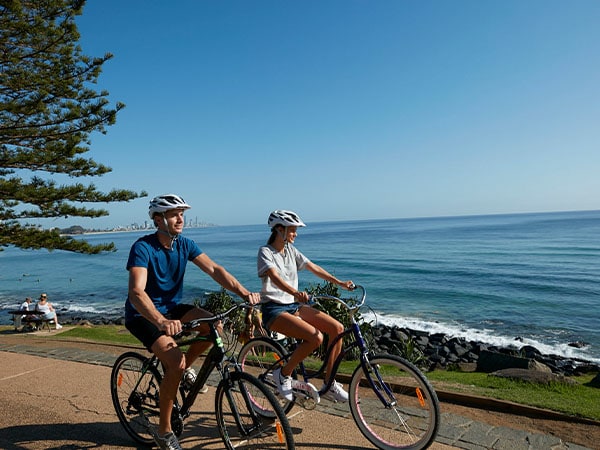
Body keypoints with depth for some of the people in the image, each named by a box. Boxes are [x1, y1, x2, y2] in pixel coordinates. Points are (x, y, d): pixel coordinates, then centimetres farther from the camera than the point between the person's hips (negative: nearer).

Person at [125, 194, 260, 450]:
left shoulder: (184, 244, -6)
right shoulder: (143, 247, -24)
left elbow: (214, 269, -14)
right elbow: (136, 292, -37)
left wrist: (244, 293, -30)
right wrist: (161, 322, -54)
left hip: (171, 307, 6)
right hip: (143, 315, -6)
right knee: (175, 362, -24)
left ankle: (185, 368, 9)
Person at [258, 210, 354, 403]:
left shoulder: (290, 250, 11)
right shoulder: (265, 252, -10)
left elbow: (313, 267, 9)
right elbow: (274, 277, -27)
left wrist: (339, 282, -1)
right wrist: (295, 292, -45)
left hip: (294, 305, 7)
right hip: (274, 309, -7)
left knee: (337, 328, -9)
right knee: (315, 337, -29)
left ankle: (329, 384, 3)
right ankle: (284, 373, -5)